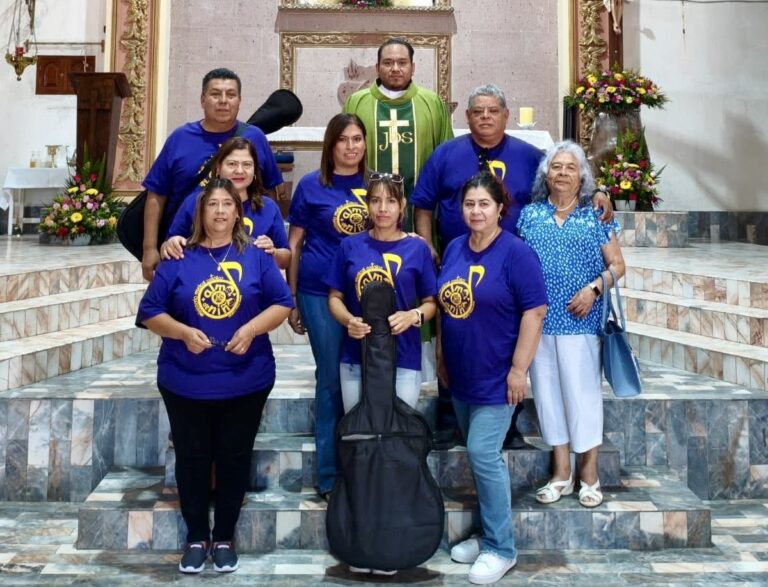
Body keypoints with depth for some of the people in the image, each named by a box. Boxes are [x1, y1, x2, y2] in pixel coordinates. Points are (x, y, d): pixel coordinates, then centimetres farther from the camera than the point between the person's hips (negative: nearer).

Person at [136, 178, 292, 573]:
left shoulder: (256, 257, 3)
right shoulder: (179, 260, 3)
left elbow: (282, 304, 0)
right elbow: (150, 313, 2)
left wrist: (251, 329, -16)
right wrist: (183, 332, -15)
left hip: (245, 382, 0)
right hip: (185, 383, 0)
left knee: (234, 458, 8)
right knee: (192, 459, 8)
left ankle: (224, 538, 23)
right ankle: (196, 538, 23)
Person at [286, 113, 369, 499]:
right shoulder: (311, 185, 2)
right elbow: (294, 244, 4)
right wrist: (290, 300, 2)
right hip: (320, 293, -2)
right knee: (331, 380, 2)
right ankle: (329, 477, 13)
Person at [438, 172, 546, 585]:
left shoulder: (515, 253, -13)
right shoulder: (454, 249, 7)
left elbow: (534, 311, -15)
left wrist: (518, 369, -18)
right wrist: (441, 357, 14)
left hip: (496, 376, -6)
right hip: (460, 374, 7)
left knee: (482, 454, -8)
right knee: (482, 455, 15)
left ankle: (501, 548, 7)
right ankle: (490, 533, 30)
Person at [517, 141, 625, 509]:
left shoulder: (595, 217, 4)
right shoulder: (529, 215, 9)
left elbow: (617, 265, 4)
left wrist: (593, 288, -12)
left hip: (580, 320, -2)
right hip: (538, 319, 2)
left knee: (583, 391, -1)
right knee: (548, 391, 7)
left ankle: (589, 472, 13)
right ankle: (561, 471, 19)